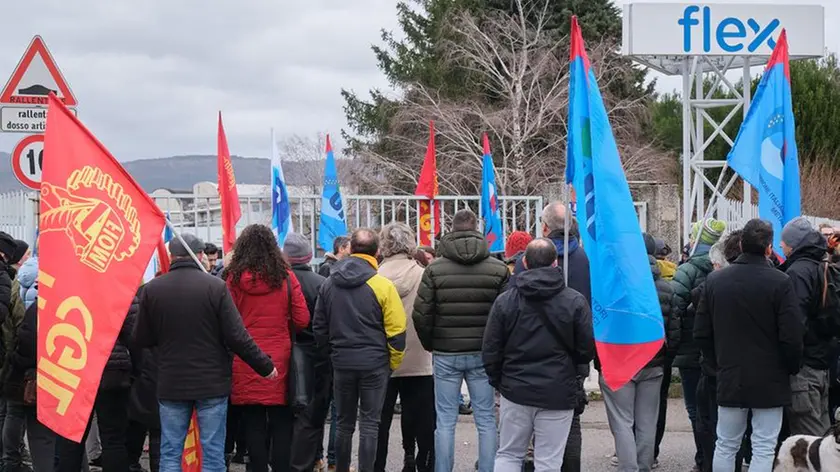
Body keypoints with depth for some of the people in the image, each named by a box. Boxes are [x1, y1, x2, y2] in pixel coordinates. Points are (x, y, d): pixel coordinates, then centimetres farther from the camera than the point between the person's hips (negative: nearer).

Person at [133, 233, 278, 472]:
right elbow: (237, 337, -11)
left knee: (170, 453, 8)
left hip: (171, 384, 2)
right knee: (213, 453, 4)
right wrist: (265, 366, 0)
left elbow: (140, 340, 3)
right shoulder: (216, 286, -10)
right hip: (212, 382, -2)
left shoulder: (151, 289, -3)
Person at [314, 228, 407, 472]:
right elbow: (397, 329, -10)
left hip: (342, 363, 3)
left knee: (344, 424, 14)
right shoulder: (382, 286, -11)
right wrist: (393, 363, 3)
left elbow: (319, 327, 10)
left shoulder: (329, 284, 3)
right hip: (374, 364, -3)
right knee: (369, 424, 2)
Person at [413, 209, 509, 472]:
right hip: (483, 354, 0)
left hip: (445, 354, 0)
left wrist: (429, 344, 9)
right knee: (486, 420, 6)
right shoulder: (498, 269, -3)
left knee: (445, 421, 5)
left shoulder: (435, 269, -4)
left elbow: (421, 314, -6)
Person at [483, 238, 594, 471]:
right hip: (558, 394, -1)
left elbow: (490, 351, 0)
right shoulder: (575, 301, -7)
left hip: (516, 391, 1)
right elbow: (587, 350, -4)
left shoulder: (505, 300, -3)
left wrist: (498, 381, 16)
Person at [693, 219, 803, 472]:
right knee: (763, 449, 1)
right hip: (769, 381, -4)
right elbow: (791, 337, -14)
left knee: (725, 446, 13)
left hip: (729, 377, 4)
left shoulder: (715, 279, -1)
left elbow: (702, 333, 3)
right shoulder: (780, 282, -14)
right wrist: (792, 368, 4)